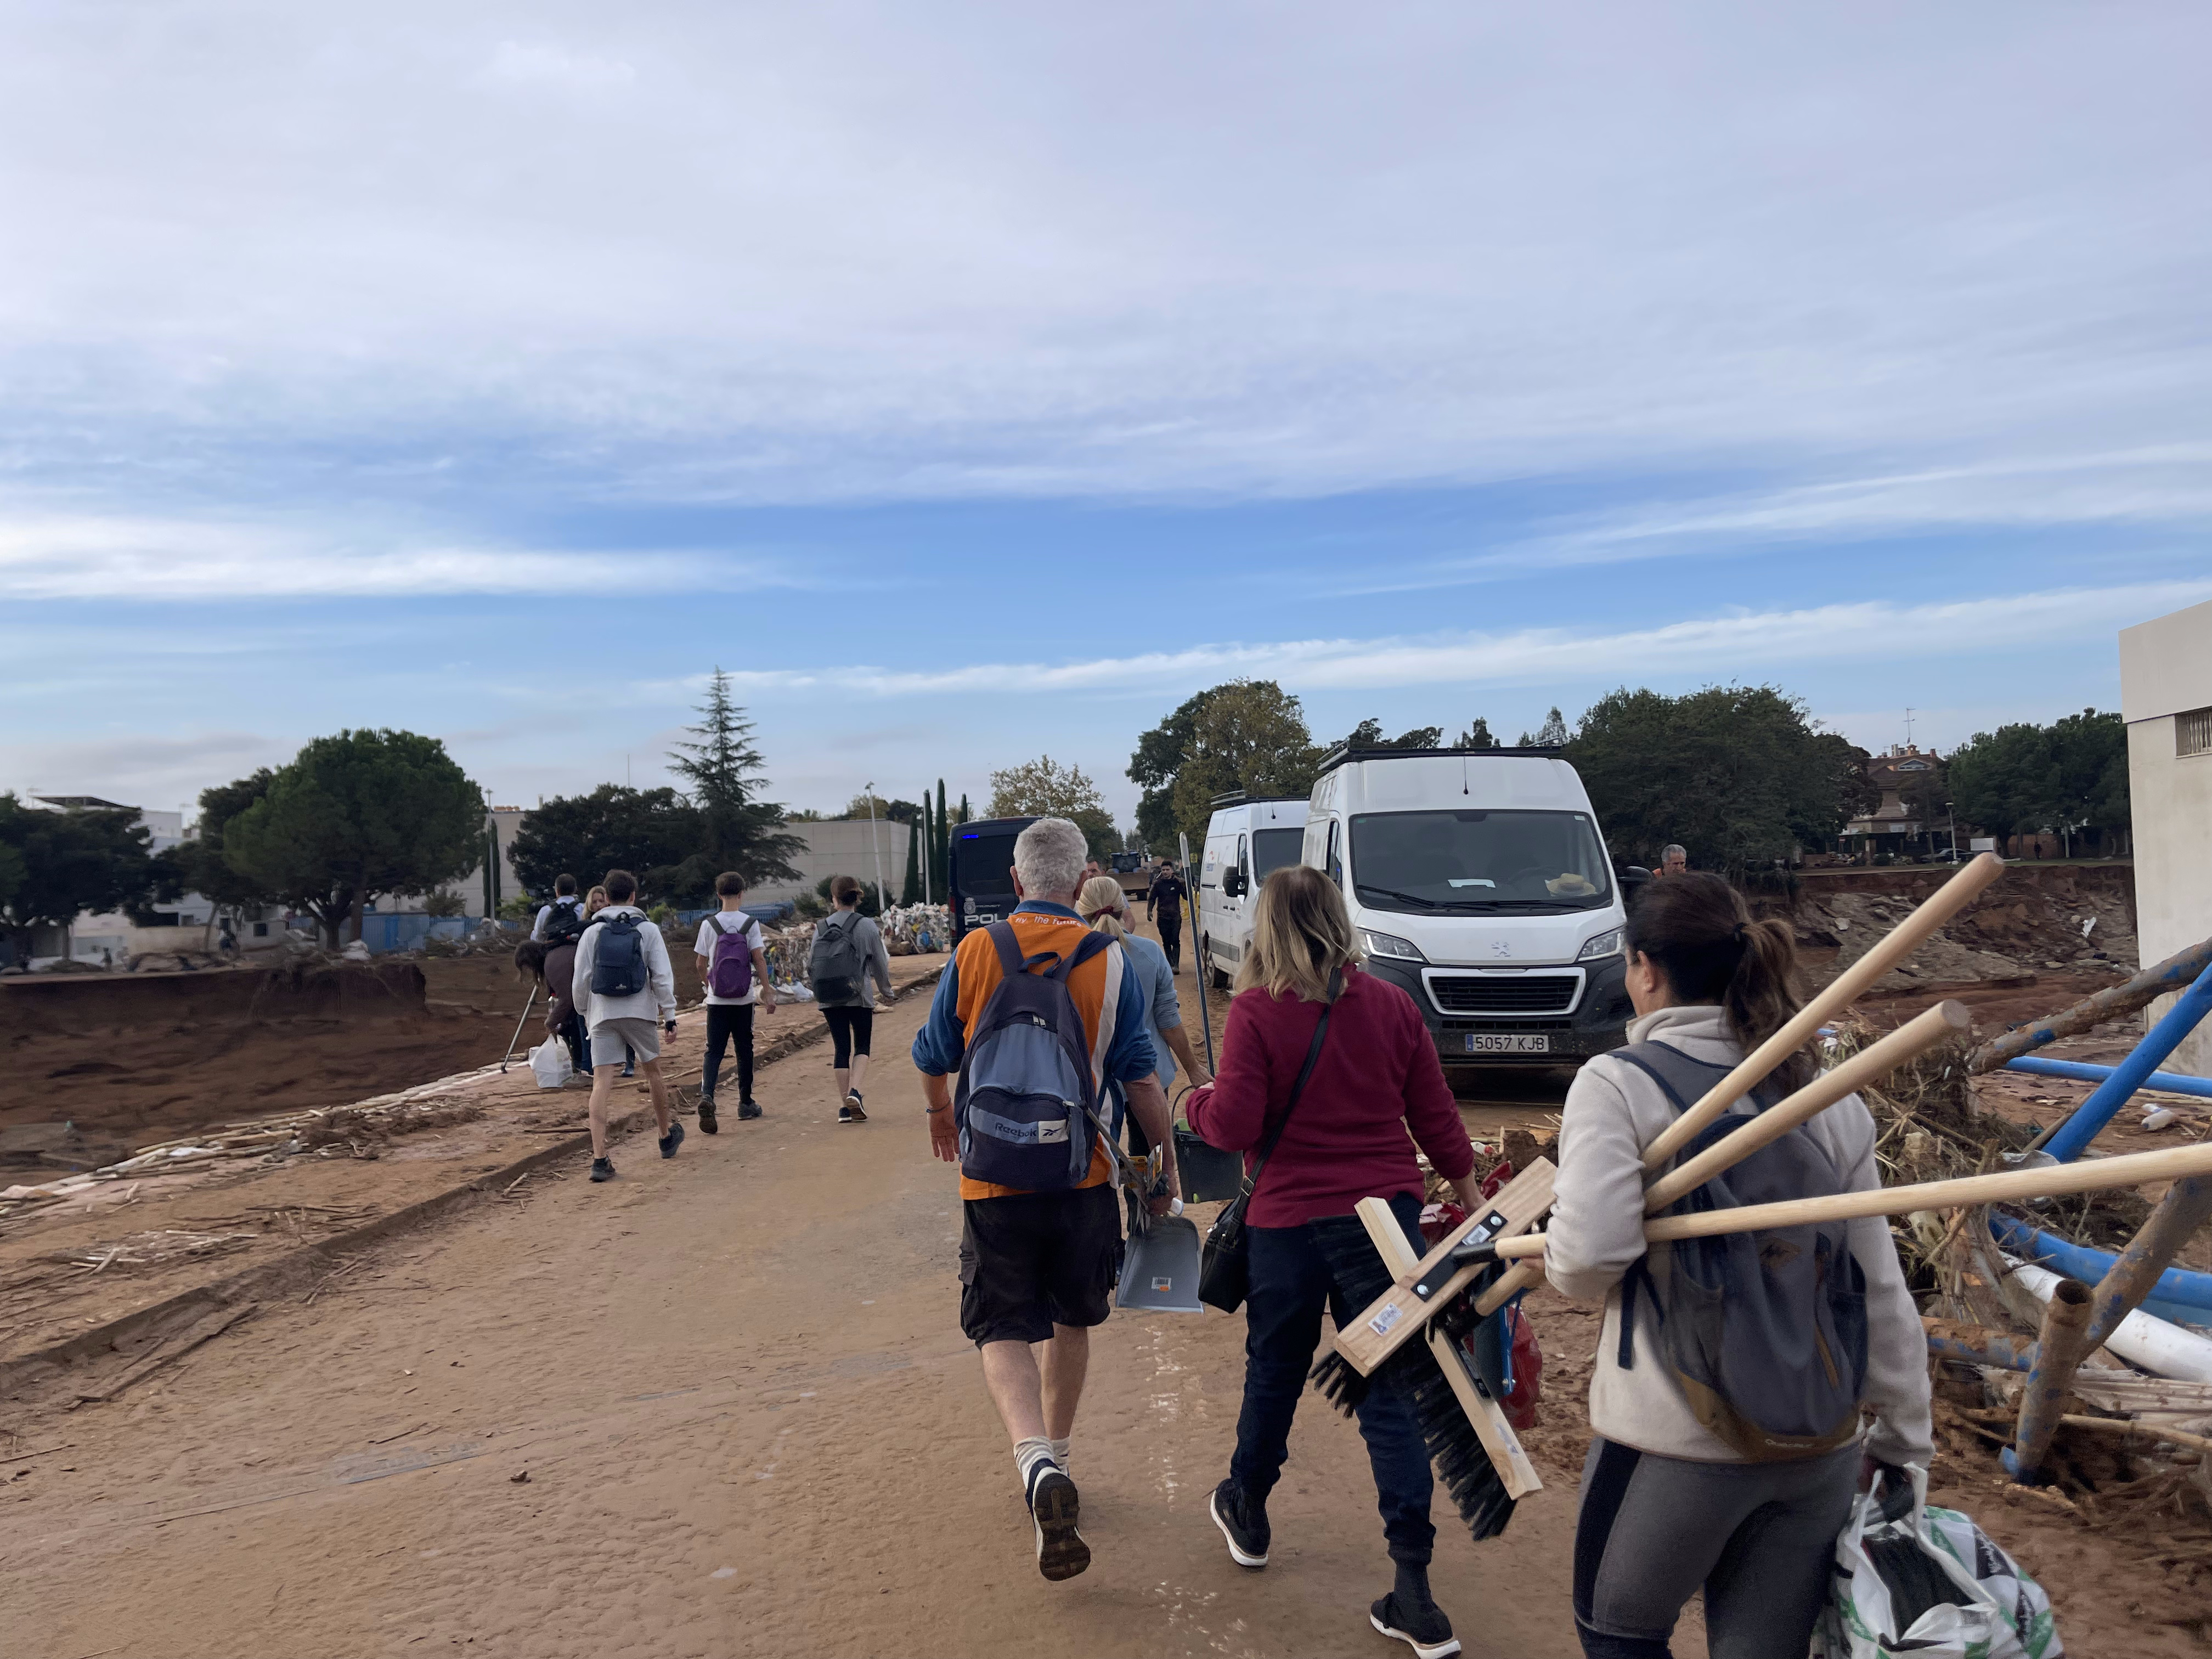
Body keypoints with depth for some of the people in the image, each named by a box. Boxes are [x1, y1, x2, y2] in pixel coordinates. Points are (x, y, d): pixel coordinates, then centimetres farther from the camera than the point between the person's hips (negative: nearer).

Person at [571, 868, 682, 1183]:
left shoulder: (592, 932, 6)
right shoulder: (648, 930, 2)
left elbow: (580, 982, 6)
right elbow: (662, 975, -4)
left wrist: (586, 1014, 20)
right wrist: (669, 1014, 2)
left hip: (602, 1015, 0)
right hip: (640, 1012, 0)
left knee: (601, 1084, -6)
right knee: (653, 1072, 19)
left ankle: (599, 1158, -14)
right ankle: (667, 1136, 35)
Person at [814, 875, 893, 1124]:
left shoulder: (822, 926, 0)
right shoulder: (867, 926, -6)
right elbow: (879, 964, 0)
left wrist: (817, 993, 24)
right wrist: (887, 989, 18)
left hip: (829, 998, 2)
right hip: (859, 997, -2)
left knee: (841, 1048, 9)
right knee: (862, 1046, 10)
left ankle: (844, 1106, 10)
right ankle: (854, 1091, -14)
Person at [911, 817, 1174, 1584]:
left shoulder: (974, 952, -4)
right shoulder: (1112, 962, -6)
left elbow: (933, 1056, 7)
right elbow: (1141, 1078, -5)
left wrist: (940, 1114, 28)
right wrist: (1166, 1166, 7)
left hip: (994, 1177, -1)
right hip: (1083, 1175, 1)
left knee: (1002, 1330, 4)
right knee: (1072, 1319, 21)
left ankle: (1038, 1463, -19)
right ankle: (1056, 1457, 34)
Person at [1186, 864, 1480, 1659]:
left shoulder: (1256, 1011, -13)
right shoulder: (1392, 1004, -1)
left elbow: (1234, 1126, -16)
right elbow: (1435, 1113, 5)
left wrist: (1197, 1101, 6)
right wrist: (1466, 1185, 21)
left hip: (1290, 1222, -2)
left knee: (1273, 1375, 19)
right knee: (1390, 1391, 7)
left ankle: (1246, 1512, 43)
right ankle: (1413, 1588, 6)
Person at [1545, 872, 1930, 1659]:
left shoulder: (1618, 1084, -11)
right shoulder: (1827, 1097, 3)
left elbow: (1589, 1258, -20)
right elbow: (1881, 1290, 6)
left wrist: (1545, 1257, 2)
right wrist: (1906, 1439, 16)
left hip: (1674, 1442, -5)